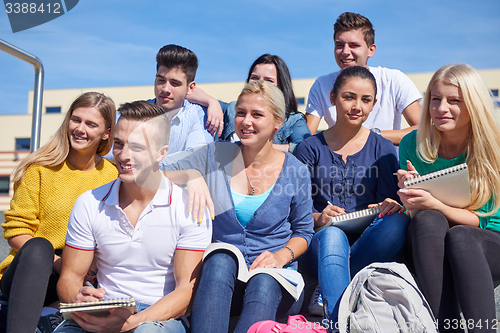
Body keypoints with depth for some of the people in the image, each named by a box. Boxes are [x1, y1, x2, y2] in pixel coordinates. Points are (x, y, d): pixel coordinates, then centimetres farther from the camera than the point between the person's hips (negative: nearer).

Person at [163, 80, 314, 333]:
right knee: (220, 259, -35)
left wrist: (282, 255, -9)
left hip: (275, 277, 0)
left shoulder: (295, 172, 2)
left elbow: (303, 231, 12)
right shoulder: (214, 157, 3)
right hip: (219, 275, 1)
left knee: (264, 282, -36)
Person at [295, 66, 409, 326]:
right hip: (319, 243, -1)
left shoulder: (383, 149, 12)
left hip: (367, 243, 2)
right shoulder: (310, 148, 9)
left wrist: (392, 206, -19)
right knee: (332, 235, -37)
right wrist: (317, 218, -18)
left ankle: (328, 291, -27)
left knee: (399, 222, -31)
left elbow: (389, 202, 7)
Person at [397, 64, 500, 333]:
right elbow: (413, 214, 2)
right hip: (427, 251, 1)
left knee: (459, 236, -34)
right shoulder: (412, 145, -4)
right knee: (428, 221, -32)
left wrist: (434, 205, -28)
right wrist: (409, 193, -22)